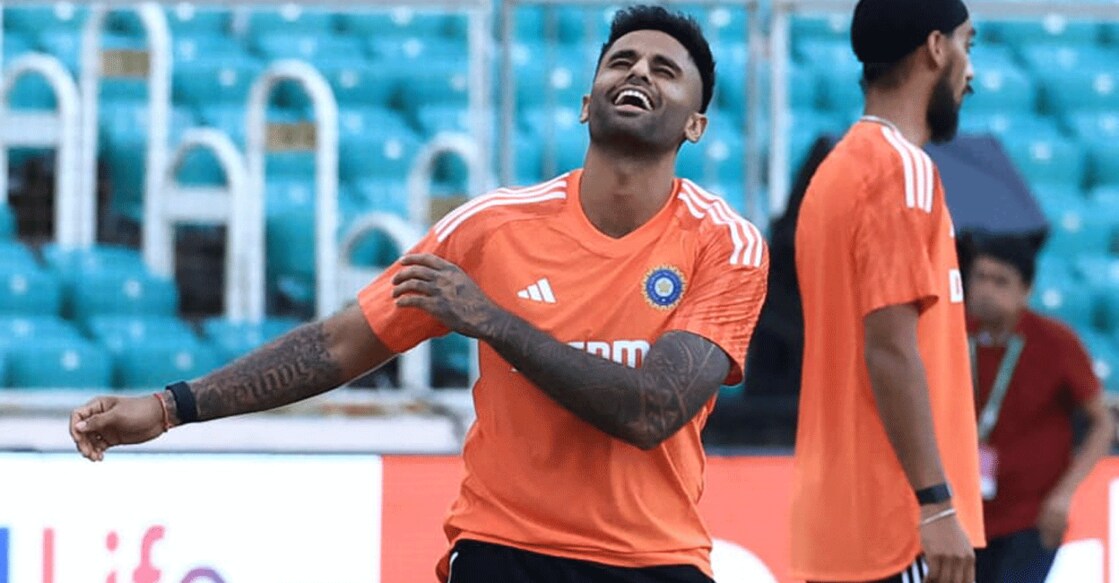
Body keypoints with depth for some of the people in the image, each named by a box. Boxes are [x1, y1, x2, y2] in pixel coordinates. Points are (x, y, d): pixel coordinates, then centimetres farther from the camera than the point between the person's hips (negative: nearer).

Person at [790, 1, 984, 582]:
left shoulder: (838, 170, 16)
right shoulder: (904, 170, -11)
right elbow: (890, 350, -18)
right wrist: (938, 503, -19)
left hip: (839, 516, 9)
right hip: (896, 522, -9)